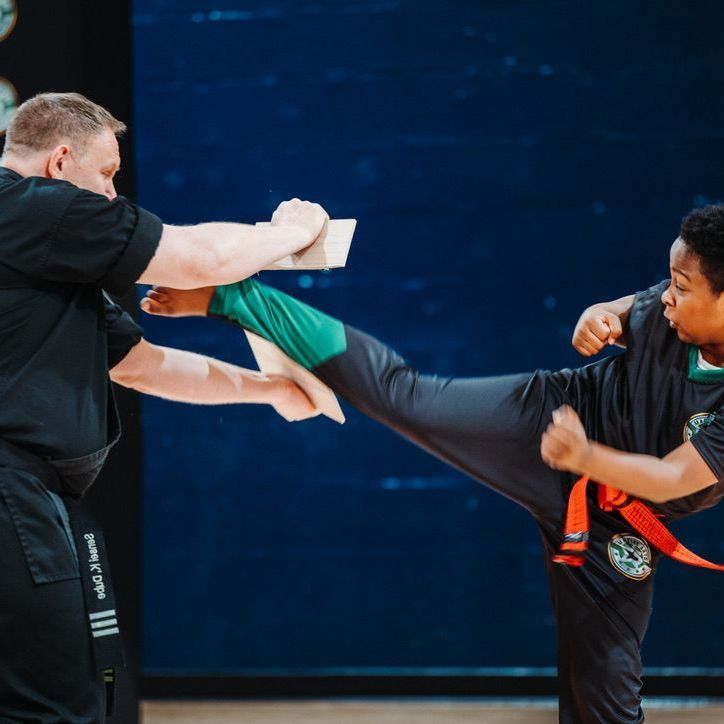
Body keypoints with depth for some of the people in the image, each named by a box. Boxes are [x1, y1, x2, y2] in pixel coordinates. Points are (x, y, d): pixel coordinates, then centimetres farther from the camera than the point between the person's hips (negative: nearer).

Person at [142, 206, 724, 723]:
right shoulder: (671, 304, -14)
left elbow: (675, 479, -31)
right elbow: (622, 314, 8)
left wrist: (588, 457, -45)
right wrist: (598, 317, -16)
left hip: (612, 521, -3)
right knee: (399, 392, -3)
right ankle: (222, 296, 1)